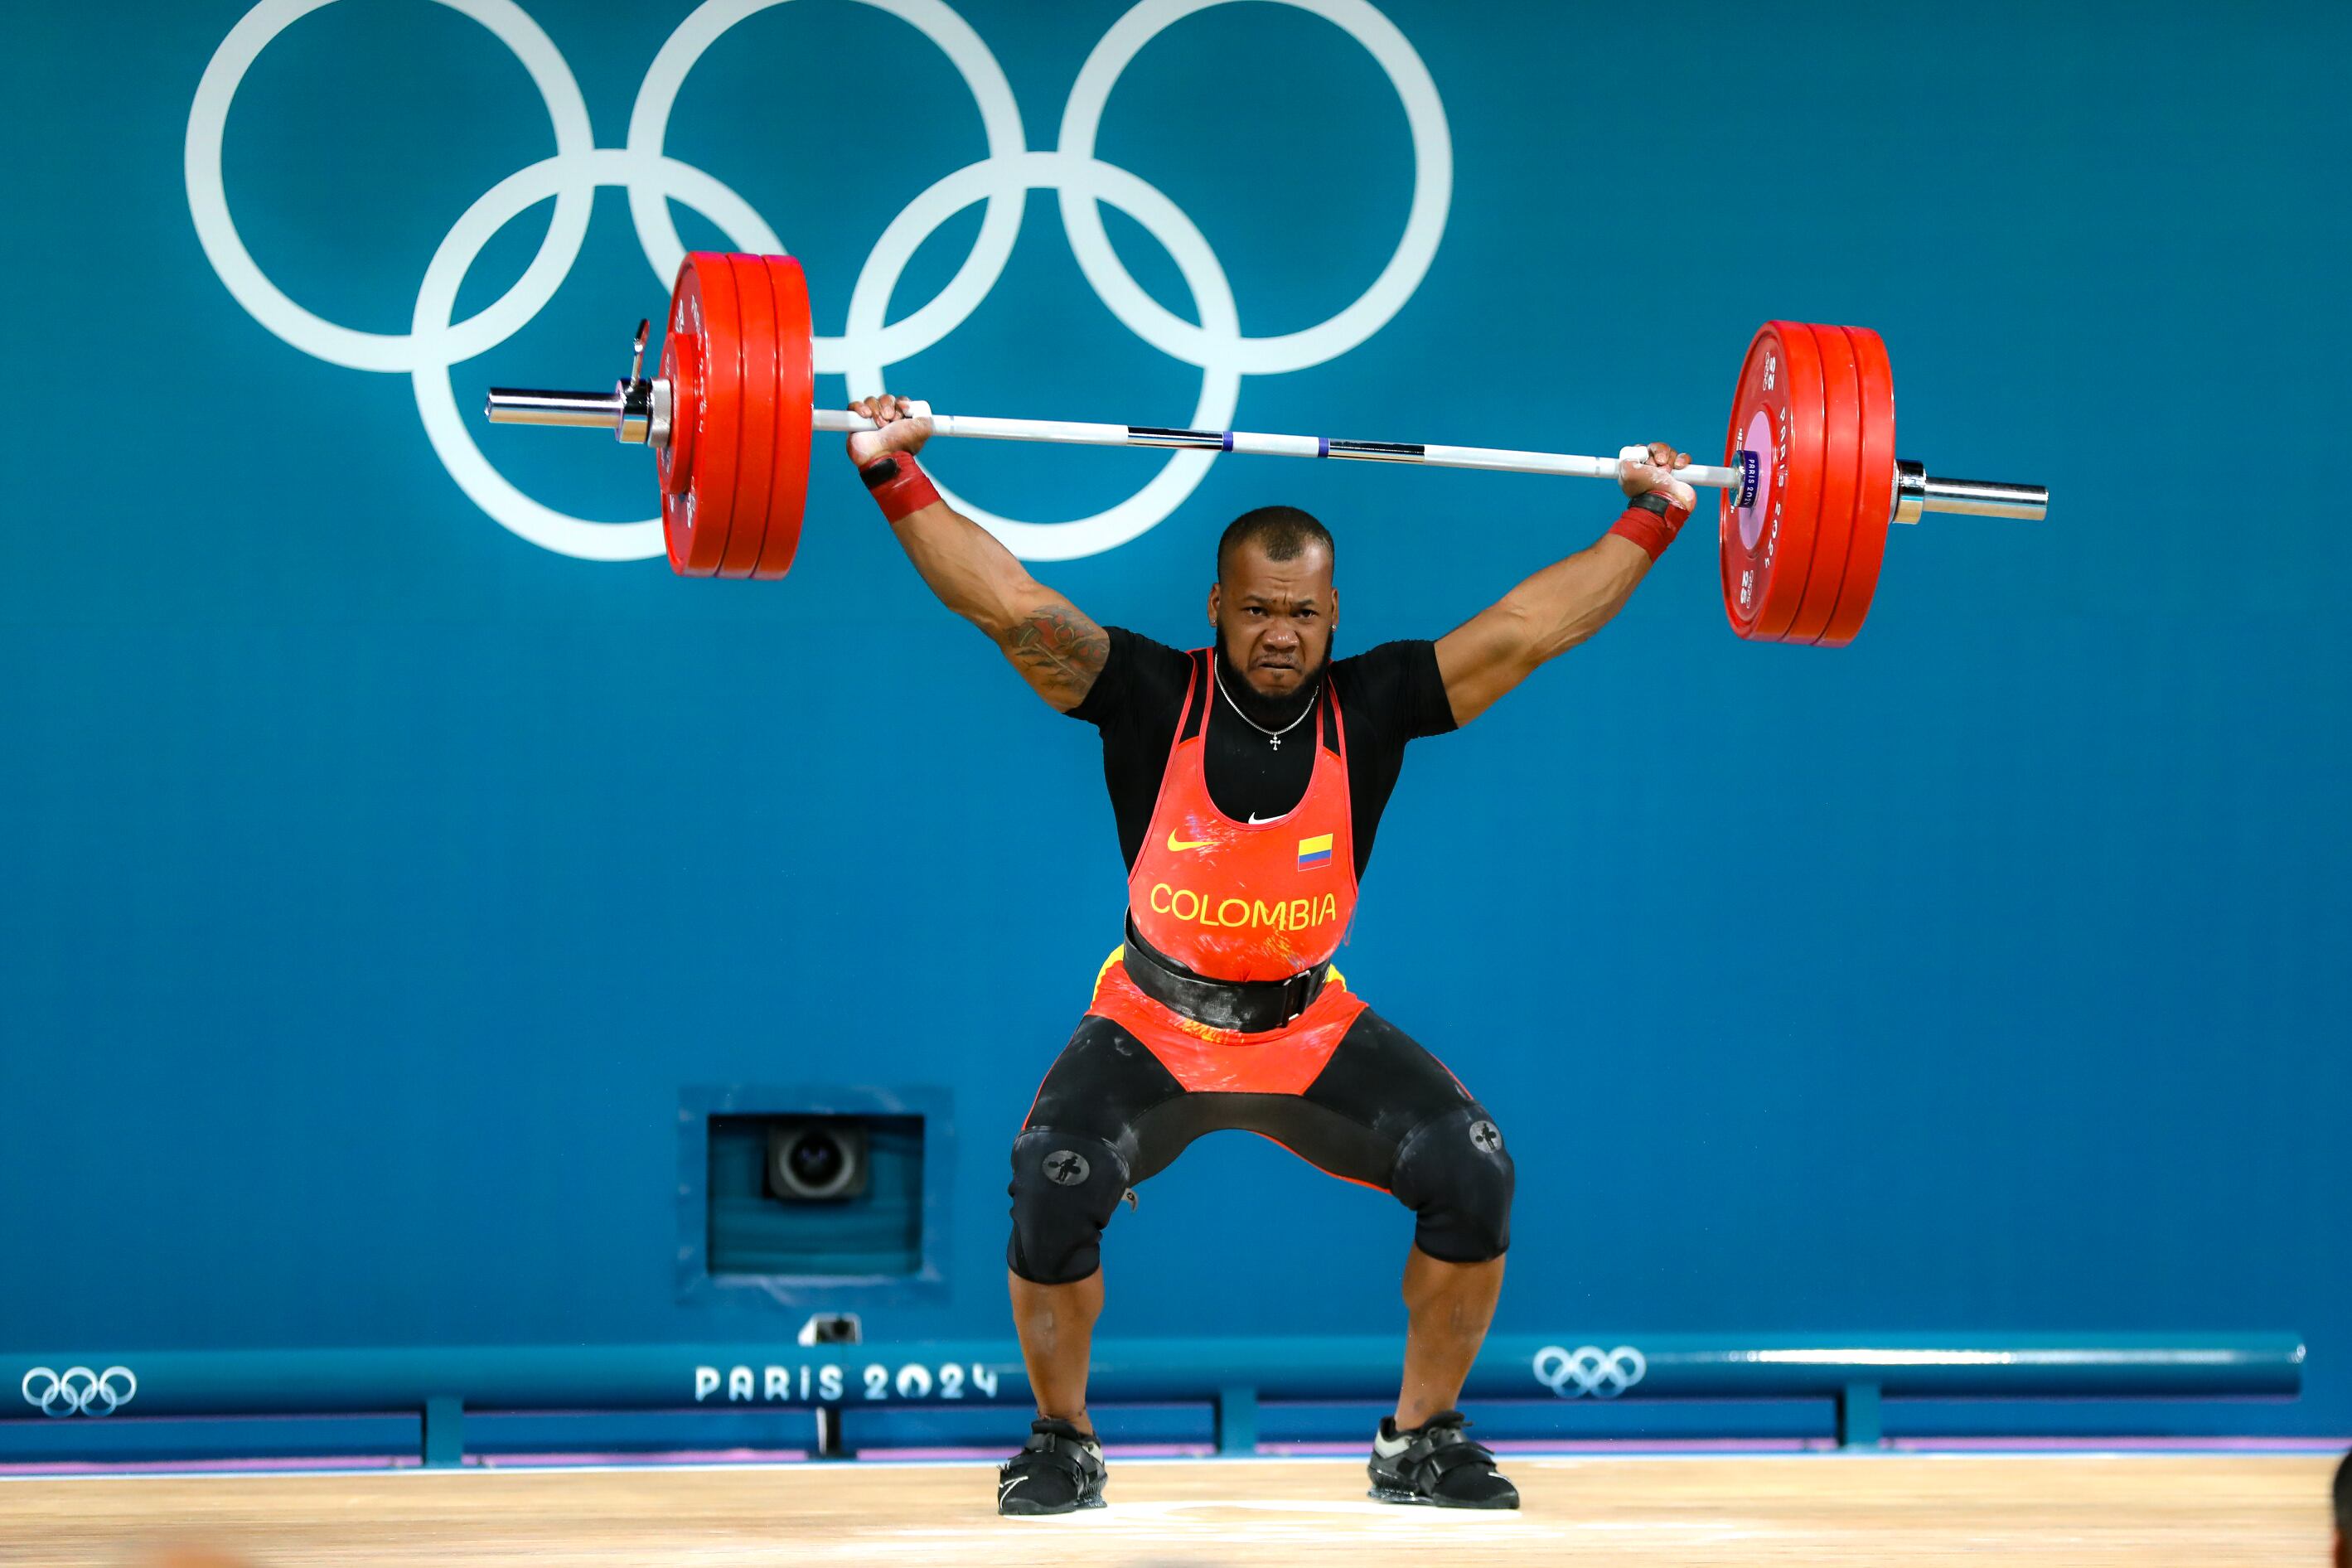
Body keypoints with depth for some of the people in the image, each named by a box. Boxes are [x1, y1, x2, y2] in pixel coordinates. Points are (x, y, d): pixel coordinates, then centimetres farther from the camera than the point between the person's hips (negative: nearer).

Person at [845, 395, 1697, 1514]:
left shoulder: (1371, 707, -9)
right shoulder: (1151, 698, -15)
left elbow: (1528, 625, -8)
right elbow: (1005, 601, -20)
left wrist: (1653, 519, -10)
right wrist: (894, 477, -27)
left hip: (1315, 1030, 2)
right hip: (1152, 1029, -2)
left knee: (1473, 1172, -20)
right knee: (1053, 1186, -30)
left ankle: (1421, 1441, 0)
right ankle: (1062, 1444, -6)